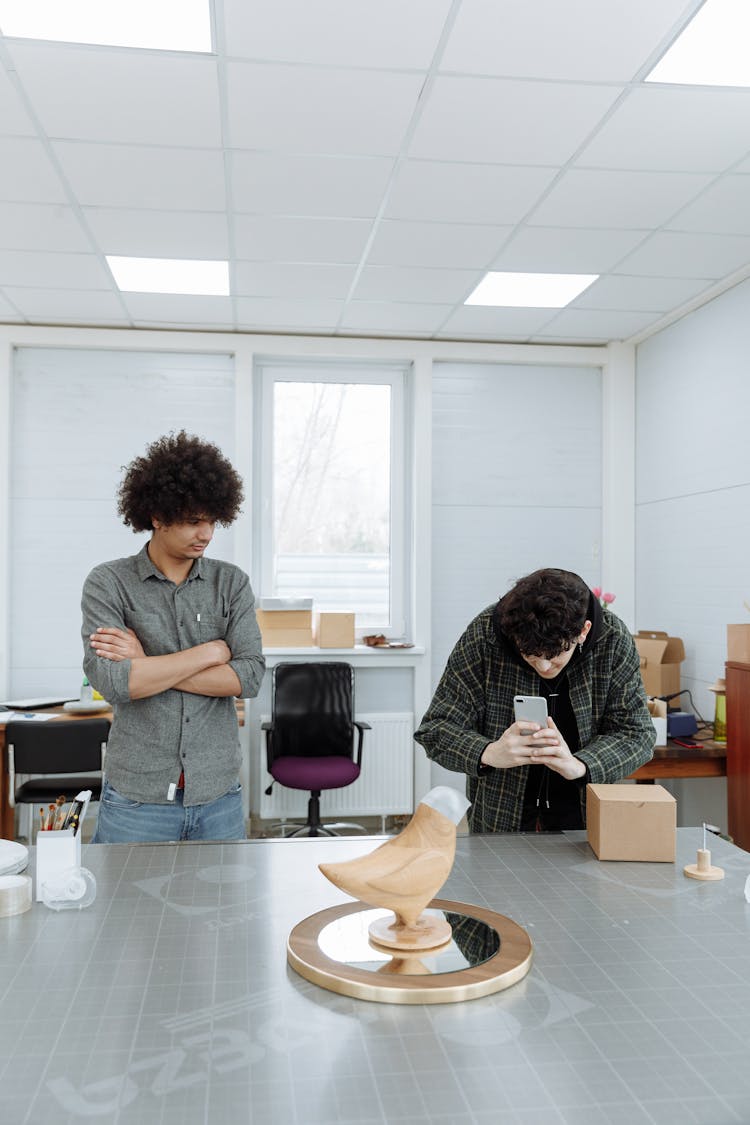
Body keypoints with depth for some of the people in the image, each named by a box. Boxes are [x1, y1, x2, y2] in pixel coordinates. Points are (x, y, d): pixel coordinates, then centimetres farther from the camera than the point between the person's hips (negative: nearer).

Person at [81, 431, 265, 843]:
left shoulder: (232, 583, 3)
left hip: (218, 796, 2)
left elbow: (249, 677, -8)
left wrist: (148, 666, -13)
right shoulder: (109, 583, -3)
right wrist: (211, 651, -11)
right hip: (136, 798, -2)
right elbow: (112, 681, -17)